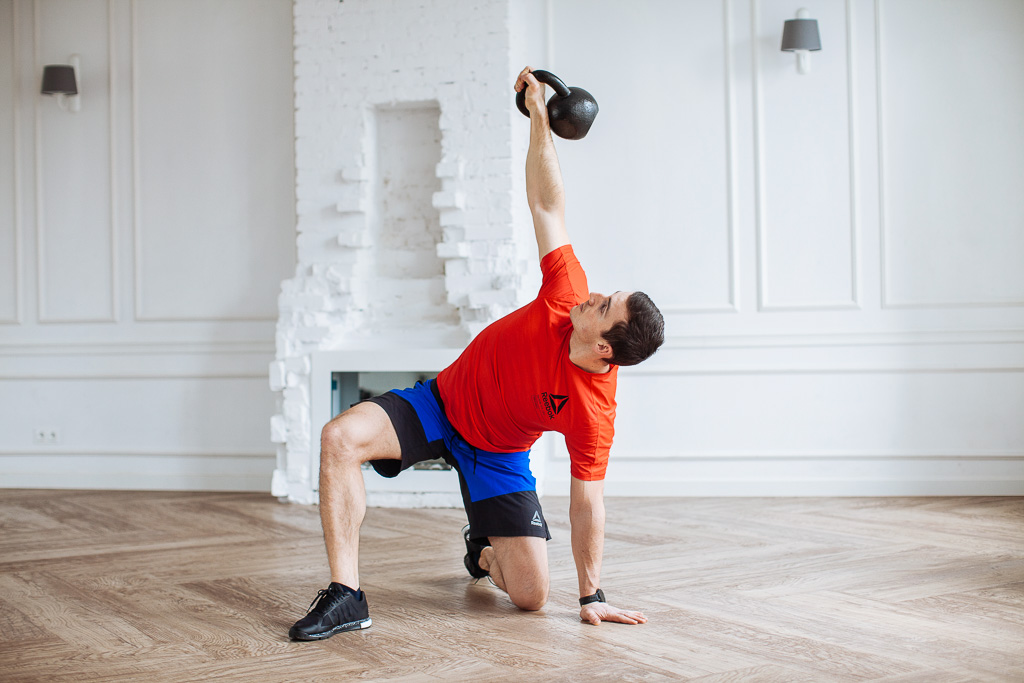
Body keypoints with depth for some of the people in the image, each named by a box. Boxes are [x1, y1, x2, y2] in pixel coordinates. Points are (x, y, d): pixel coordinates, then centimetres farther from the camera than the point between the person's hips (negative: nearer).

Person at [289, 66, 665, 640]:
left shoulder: (594, 411, -28)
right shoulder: (569, 296, -22)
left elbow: (587, 503, -21)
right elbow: (547, 205, -15)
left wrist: (592, 595, -21)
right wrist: (539, 118, -17)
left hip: (496, 453, -2)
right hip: (441, 402, 3)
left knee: (532, 597, -12)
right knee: (341, 437, -26)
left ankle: (485, 550, 28)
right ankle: (347, 595, -21)